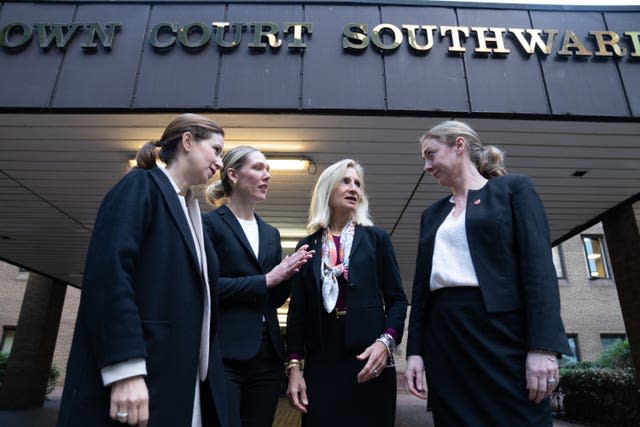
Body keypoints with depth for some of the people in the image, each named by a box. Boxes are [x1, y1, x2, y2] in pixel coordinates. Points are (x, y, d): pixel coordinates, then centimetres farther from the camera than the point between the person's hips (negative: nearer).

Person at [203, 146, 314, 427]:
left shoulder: (271, 234, 16)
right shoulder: (210, 223, -2)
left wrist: (288, 272, -4)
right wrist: (266, 279, -13)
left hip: (268, 355, 6)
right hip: (225, 353, -5)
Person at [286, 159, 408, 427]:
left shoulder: (376, 238, 6)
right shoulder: (307, 246, 9)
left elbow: (397, 299, 2)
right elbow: (297, 310, 7)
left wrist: (386, 342, -14)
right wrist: (294, 366, 1)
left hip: (369, 358, -1)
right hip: (321, 361, 1)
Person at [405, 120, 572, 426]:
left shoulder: (514, 188, 4)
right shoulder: (432, 214, 18)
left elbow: (539, 266, -7)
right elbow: (421, 285, 13)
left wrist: (543, 347, -16)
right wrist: (414, 351, 6)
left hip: (501, 328, -4)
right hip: (443, 336, 5)